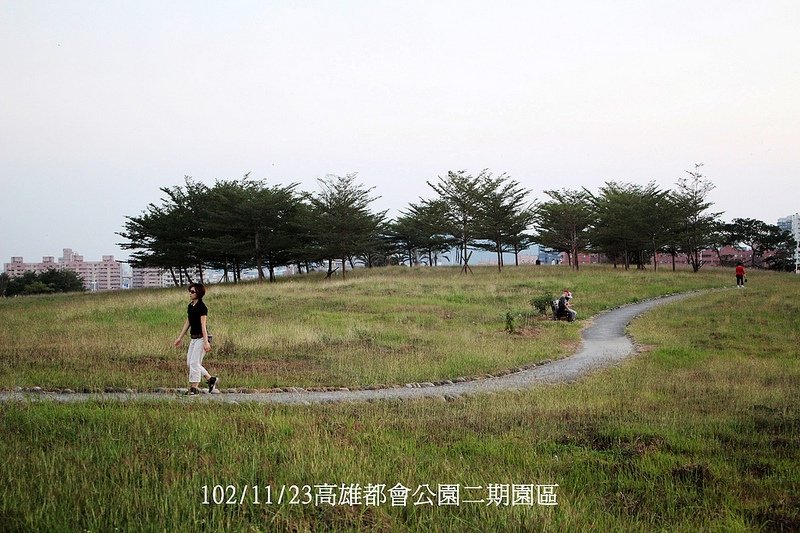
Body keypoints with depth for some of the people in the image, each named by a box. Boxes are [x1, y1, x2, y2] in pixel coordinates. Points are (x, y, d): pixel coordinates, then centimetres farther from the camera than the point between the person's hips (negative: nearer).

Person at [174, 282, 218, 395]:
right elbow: (188, 323, 18)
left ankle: (194, 388, 0)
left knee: (194, 362, -8)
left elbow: (203, 325, -20)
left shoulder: (202, 307, -15)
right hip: (193, 338, 9)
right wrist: (180, 338, 20)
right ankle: (211, 379, 19)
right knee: (189, 363, 10)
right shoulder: (190, 306, 11)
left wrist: (206, 342, -23)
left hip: (201, 338, -9)